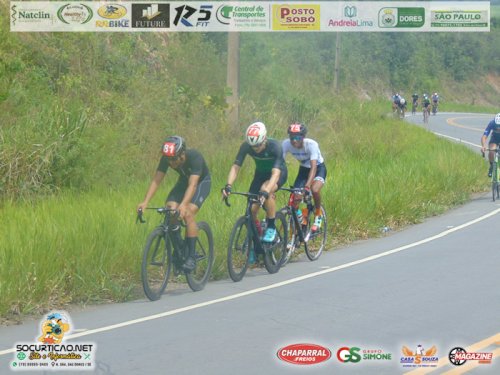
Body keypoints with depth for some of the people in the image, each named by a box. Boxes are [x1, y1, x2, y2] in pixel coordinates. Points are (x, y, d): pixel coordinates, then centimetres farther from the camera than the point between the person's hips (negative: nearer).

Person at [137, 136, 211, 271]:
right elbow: (156, 180, -21)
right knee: (170, 209, -20)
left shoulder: (194, 157, -36)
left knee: (188, 213, -27)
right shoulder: (166, 159, -23)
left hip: (202, 182, -5)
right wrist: (145, 202, -34)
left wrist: (183, 205, -59)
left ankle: (191, 256, -21)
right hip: (184, 180, 5)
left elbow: (192, 185, -44)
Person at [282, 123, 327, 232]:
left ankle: (318, 215, -5)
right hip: (303, 168, 4)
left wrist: (308, 185, -54)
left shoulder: (311, 144, -34)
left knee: (314, 190, -31)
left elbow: (314, 167, -41)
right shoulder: (286, 144, -25)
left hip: (319, 168, -4)